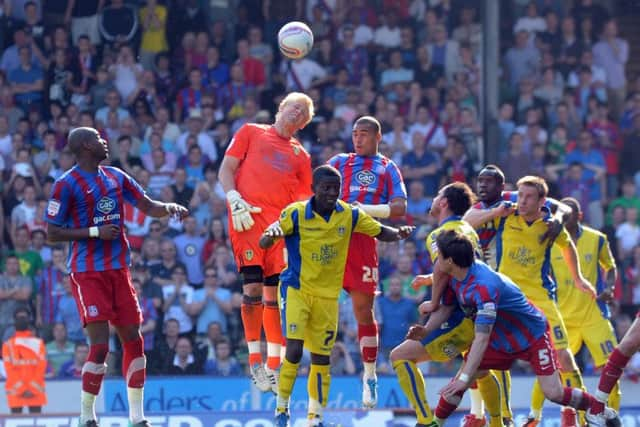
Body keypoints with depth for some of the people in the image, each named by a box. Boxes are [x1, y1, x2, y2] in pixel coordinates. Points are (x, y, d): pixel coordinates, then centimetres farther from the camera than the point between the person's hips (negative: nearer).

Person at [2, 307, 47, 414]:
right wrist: (22, 389, -10)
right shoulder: (8, 345, 7)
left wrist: (32, 387, -8)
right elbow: (9, 369, 0)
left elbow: (41, 366, 3)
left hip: (35, 391, 1)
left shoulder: (38, 343, 10)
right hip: (16, 391, -1)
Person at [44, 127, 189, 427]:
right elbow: (52, 234, -8)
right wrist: (95, 232, -17)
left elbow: (147, 206, 17)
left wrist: (169, 208, -5)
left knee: (133, 340, 6)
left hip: (118, 270, 7)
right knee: (100, 345, -13)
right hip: (87, 274, -7)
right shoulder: (67, 184, -8)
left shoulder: (116, 177, 12)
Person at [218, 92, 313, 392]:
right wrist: (234, 200, -8)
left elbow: (302, 202, 22)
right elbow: (226, 169, 8)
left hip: (280, 224, 4)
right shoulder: (251, 133, 15)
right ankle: (255, 361, -10)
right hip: (249, 218, -4)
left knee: (275, 292, 1)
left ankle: (273, 366, 5)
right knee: (253, 286, -13)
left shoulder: (300, 156, 23)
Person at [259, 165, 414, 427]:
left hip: (328, 296, 4)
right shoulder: (296, 213, -13)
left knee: (321, 358, 7)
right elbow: (263, 243, -16)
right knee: (294, 350, -16)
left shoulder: (349, 215, -3)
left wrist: (399, 233, -17)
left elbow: (380, 232, 5)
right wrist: (271, 235, -40)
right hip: (296, 289, -4)